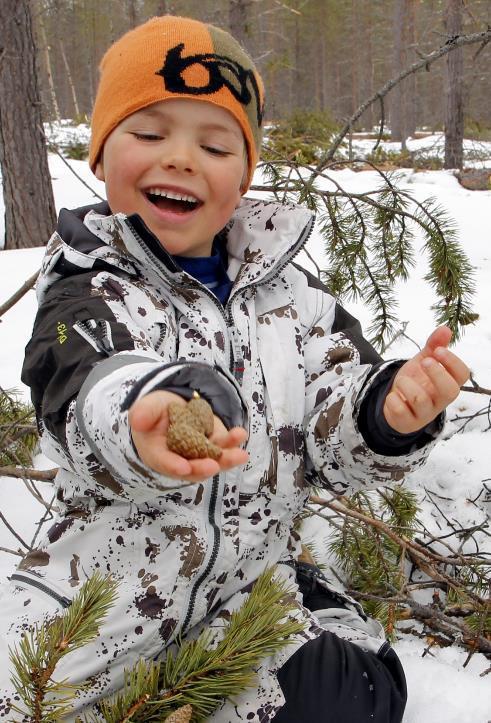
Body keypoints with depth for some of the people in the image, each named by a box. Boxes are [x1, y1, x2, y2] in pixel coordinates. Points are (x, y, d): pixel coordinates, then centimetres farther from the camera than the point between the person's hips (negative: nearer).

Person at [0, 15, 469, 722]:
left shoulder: (286, 289, 2)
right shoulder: (87, 295, -8)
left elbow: (337, 440, -2)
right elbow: (93, 393, -31)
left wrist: (388, 412, -26)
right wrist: (140, 425, -55)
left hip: (260, 585, 4)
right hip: (108, 607, -3)